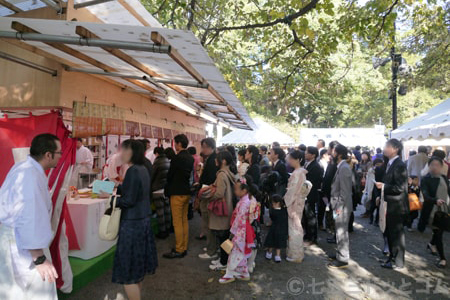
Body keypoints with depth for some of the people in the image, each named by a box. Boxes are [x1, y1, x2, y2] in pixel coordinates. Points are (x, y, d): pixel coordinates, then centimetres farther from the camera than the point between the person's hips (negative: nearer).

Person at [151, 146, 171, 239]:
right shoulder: (168, 161, 6)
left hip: (158, 190, -7)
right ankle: (167, 229, 23)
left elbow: (152, 176, -6)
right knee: (167, 210, 13)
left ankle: (162, 232, 6)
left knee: (160, 211, 0)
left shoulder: (157, 161, -11)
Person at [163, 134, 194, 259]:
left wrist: (167, 189, 7)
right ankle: (184, 247, 24)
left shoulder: (177, 158, -18)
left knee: (177, 223, 0)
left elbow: (170, 175, -10)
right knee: (184, 220, 15)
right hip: (187, 191, 8)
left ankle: (179, 251, 7)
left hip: (177, 193, -8)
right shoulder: (190, 158, 7)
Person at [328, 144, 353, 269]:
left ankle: (343, 259, 10)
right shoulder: (341, 167, 12)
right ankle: (340, 254, 31)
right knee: (340, 232, 19)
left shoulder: (344, 168, -18)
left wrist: (339, 207, -19)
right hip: (339, 205, 9)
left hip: (342, 207, -9)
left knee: (342, 233, 0)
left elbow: (344, 190, -21)